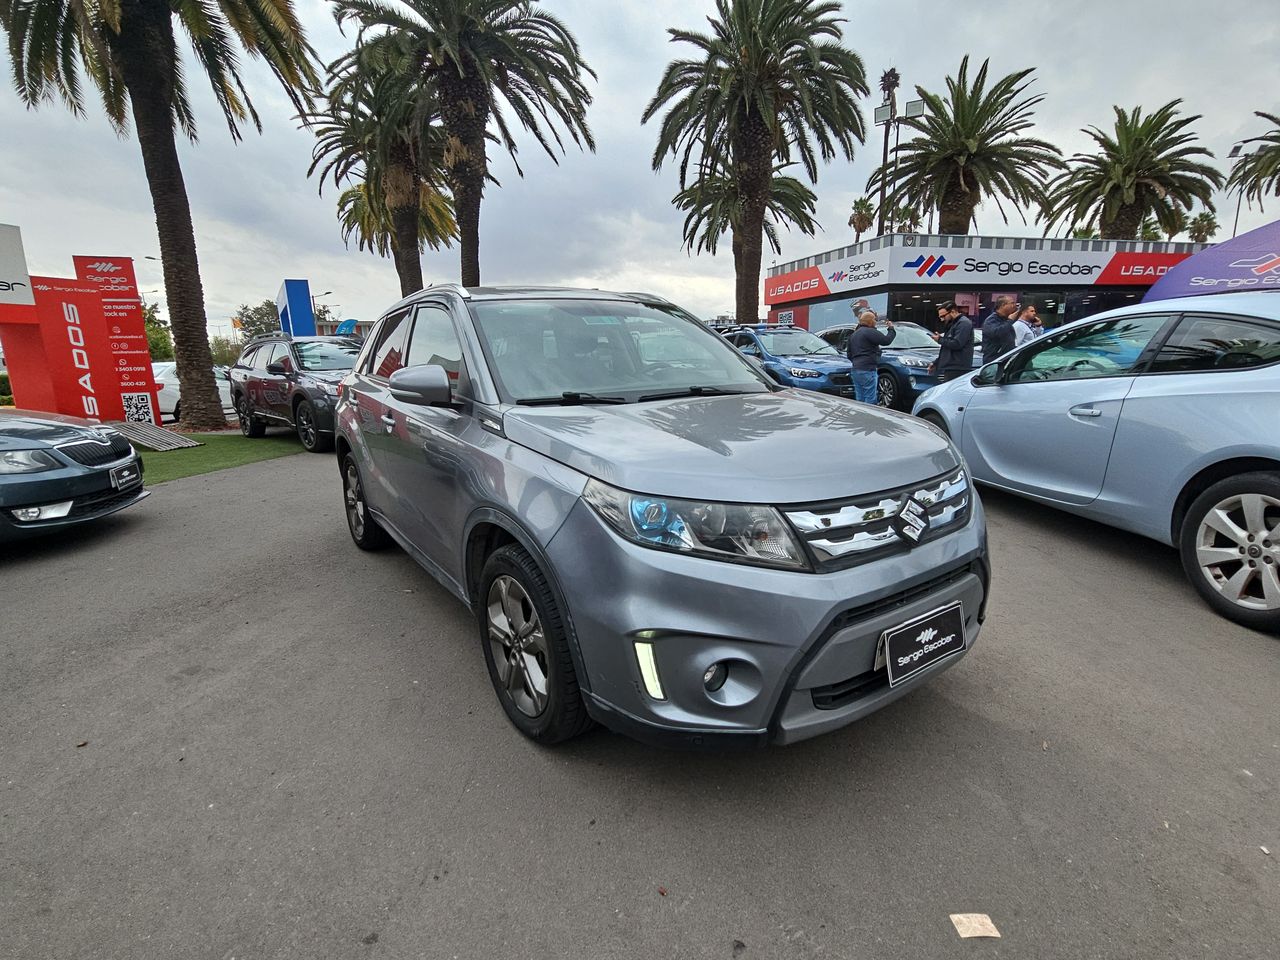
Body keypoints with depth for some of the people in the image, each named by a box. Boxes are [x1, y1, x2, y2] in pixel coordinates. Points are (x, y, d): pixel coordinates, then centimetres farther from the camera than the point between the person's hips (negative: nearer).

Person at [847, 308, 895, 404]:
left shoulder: (854, 334, 20)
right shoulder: (870, 332, -9)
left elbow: (849, 355, 25)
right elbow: (886, 340, -15)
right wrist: (891, 328, 1)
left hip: (855, 370, 9)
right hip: (867, 371, -9)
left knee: (859, 400, 11)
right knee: (871, 400, -7)